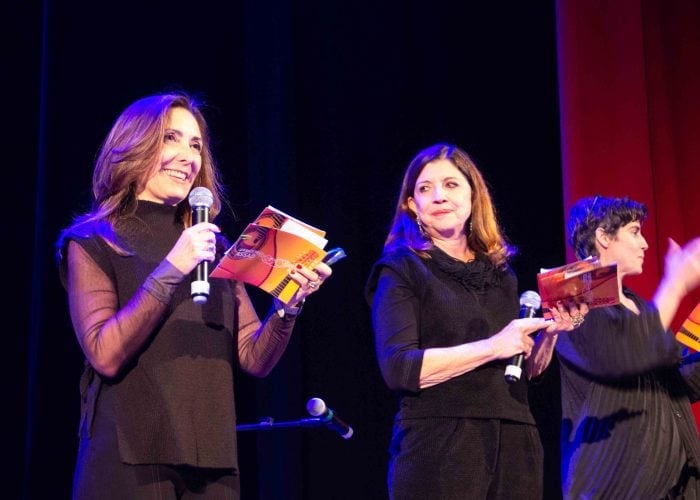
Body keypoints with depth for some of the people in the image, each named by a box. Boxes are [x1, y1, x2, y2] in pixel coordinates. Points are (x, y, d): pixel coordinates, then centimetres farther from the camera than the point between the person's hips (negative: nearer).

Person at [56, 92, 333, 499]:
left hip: (211, 460, 4)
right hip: (131, 460, -4)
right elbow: (105, 354, -14)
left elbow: (254, 358, 6)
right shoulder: (92, 243, 0)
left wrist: (289, 306, -11)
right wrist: (170, 270, -19)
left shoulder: (213, 247, 12)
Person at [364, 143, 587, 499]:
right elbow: (398, 368, -14)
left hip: (514, 445, 5)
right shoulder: (402, 268, -1)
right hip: (438, 447, -5)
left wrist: (551, 332, 0)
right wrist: (492, 347, -17)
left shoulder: (500, 272, 13)